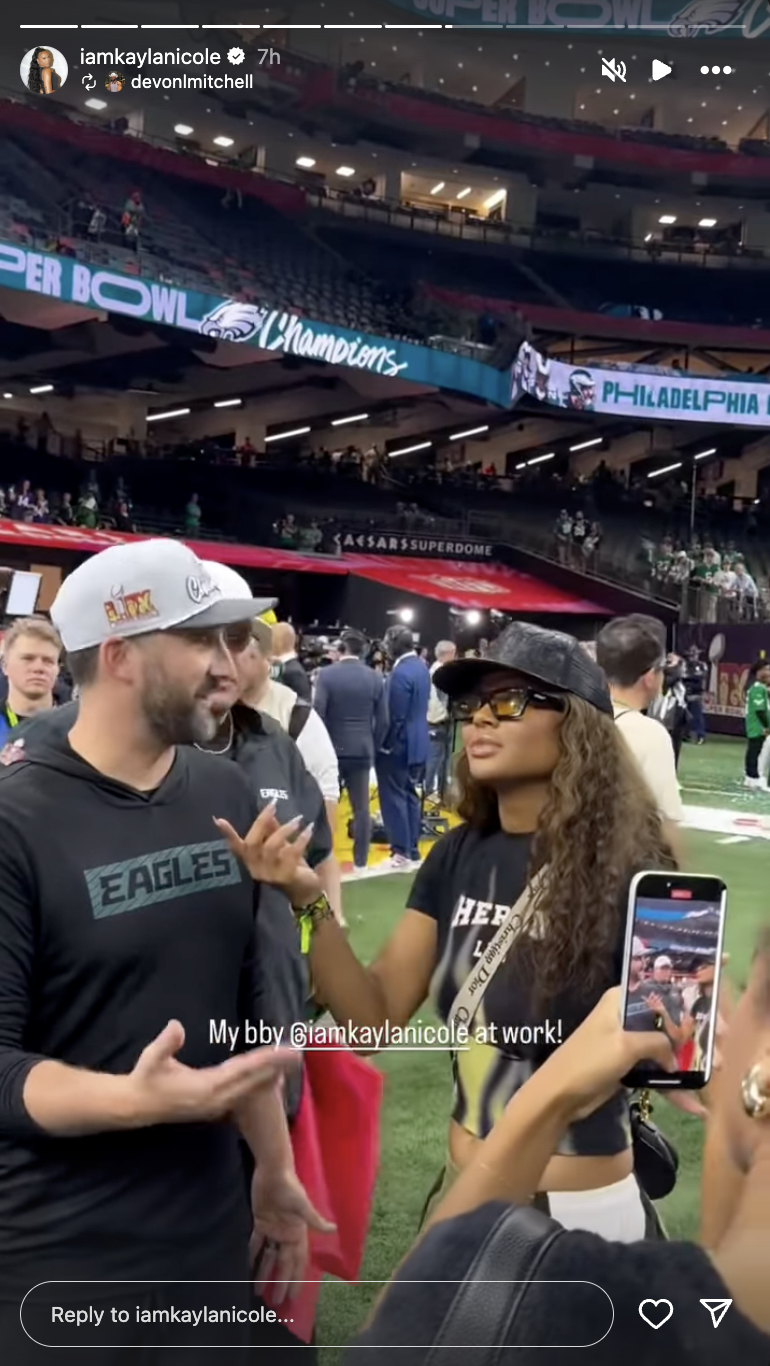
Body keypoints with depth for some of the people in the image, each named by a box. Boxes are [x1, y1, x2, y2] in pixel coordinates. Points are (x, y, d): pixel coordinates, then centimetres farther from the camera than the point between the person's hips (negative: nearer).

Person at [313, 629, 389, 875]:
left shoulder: (326, 674, -9)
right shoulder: (375, 678, 0)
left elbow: (318, 714, -11)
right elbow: (383, 721, 1)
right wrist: (374, 748, 13)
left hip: (332, 749, -2)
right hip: (362, 751, 2)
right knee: (361, 808, 6)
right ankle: (360, 863, 8)